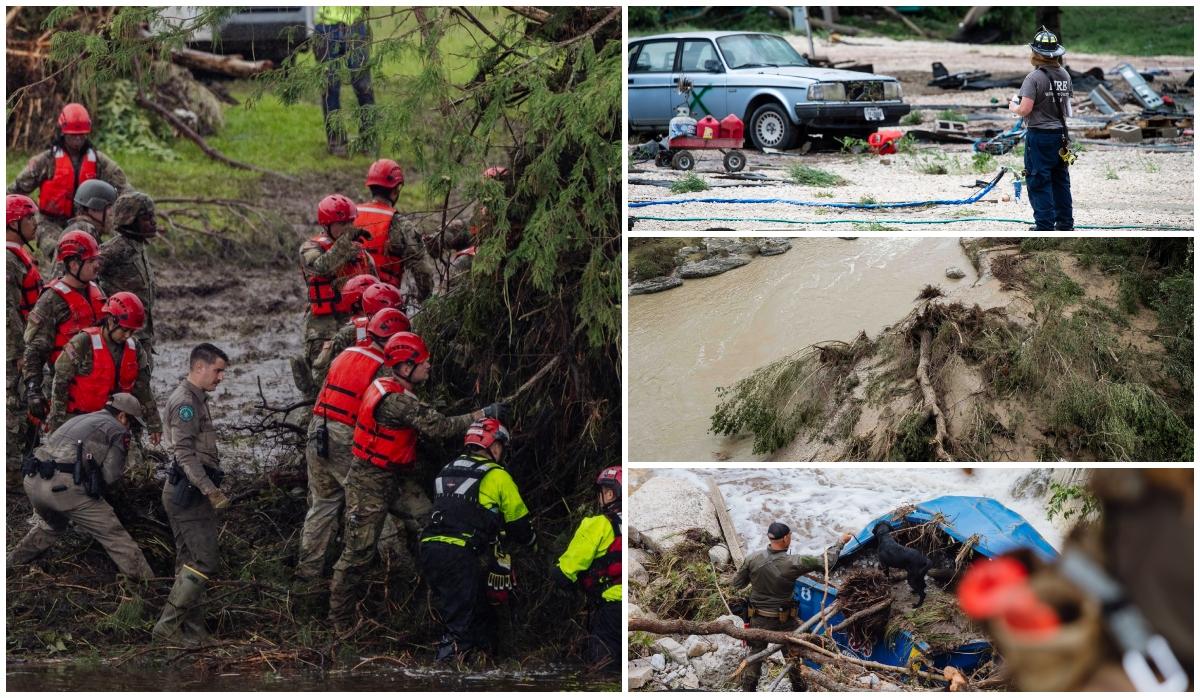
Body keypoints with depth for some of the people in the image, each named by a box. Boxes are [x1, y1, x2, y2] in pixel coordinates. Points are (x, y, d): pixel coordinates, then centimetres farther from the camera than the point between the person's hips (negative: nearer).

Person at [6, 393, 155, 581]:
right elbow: (111, 475, -1)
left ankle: (11, 566, 45)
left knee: (50, 526, 36)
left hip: (33, 481, 8)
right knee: (116, 538, -1)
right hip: (64, 486, -8)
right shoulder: (118, 430, 8)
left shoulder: (78, 419, 30)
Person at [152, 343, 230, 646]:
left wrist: (212, 488, 25)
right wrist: (210, 490, -25)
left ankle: (193, 628, 15)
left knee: (190, 561, 11)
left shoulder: (195, 399, 19)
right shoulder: (185, 401, -15)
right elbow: (185, 453, -22)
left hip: (190, 492, 11)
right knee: (206, 560, -12)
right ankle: (169, 624, -11)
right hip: (189, 492, -11)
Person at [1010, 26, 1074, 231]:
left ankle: (1045, 225, -1)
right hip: (1061, 134, 7)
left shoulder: (1035, 77, -16)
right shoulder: (1065, 75, 5)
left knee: (1039, 182, 0)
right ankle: (1065, 223, 19)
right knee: (1061, 180, 14)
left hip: (1039, 135, -7)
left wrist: (1013, 107, 1)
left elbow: (1025, 110, -21)